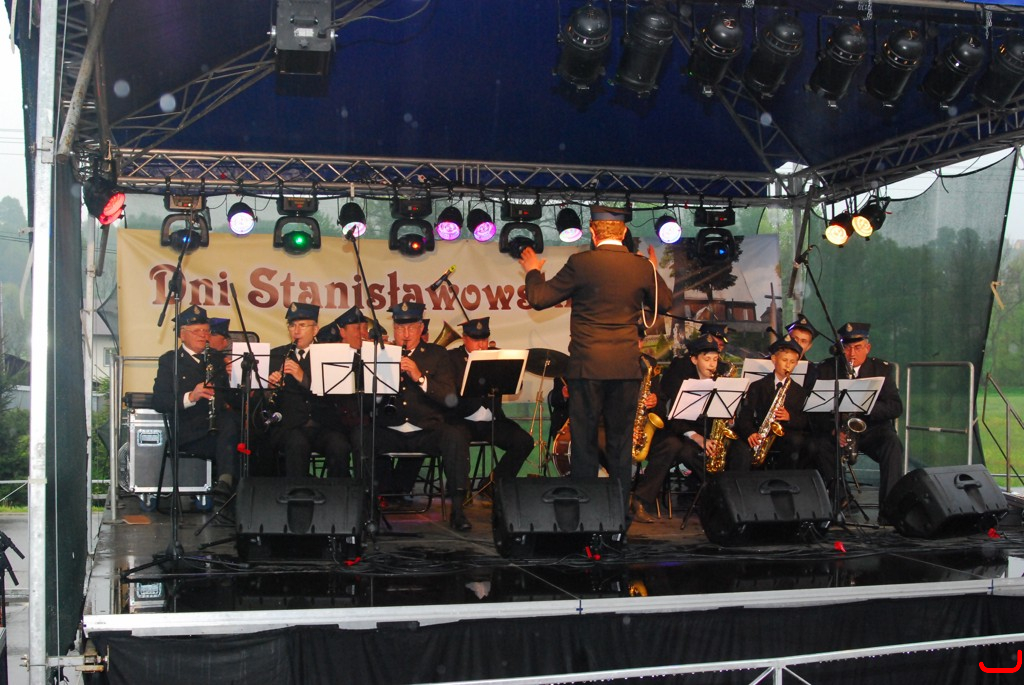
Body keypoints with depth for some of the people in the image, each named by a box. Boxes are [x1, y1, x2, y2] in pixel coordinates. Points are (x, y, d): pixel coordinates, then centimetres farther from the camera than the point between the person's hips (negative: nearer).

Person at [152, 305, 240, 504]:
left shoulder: (217, 358, 24)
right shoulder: (169, 360, 11)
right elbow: (158, 401, -3)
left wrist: (230, 374, 0)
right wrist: (190, 397, -20)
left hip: (220, 426, 4)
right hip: (188, 433, -4)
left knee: (231, 420, -35)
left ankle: (225, 482, -44)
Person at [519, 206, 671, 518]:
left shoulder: (581, 263, -9)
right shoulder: (642, 267, 1)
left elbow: (539, 299, -4)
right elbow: (663, 303, 18)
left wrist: (533, 271, 15)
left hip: (587, 366, -3)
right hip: (626, 367, 3)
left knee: (584, 443, 4)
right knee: (621, 444, 10)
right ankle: (620, 513, 12)